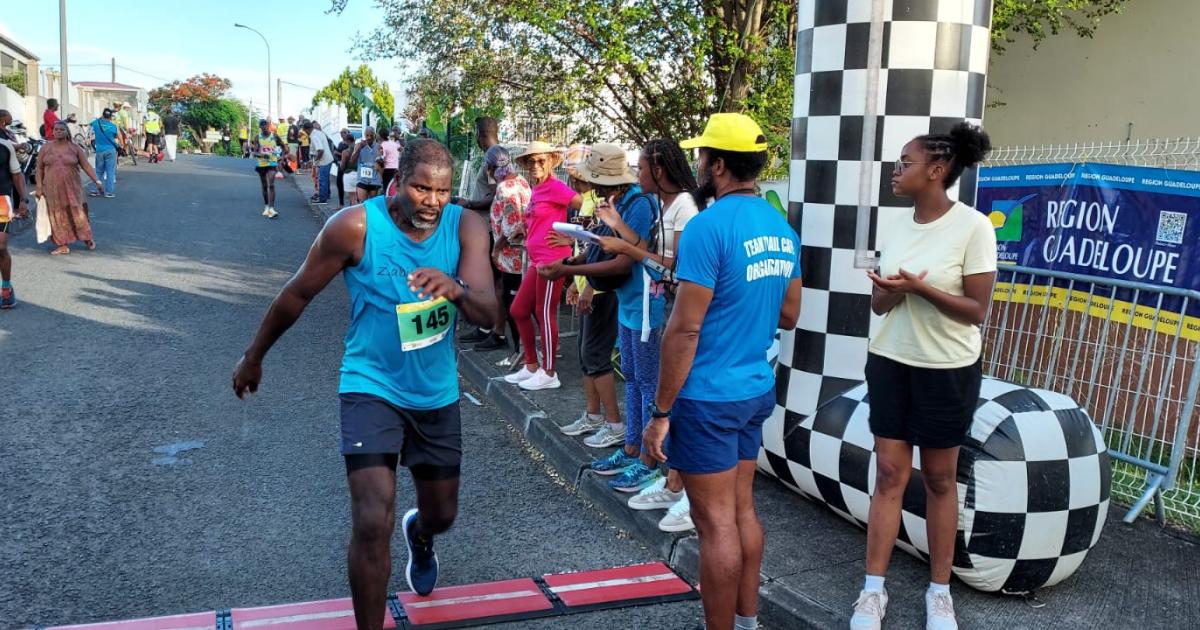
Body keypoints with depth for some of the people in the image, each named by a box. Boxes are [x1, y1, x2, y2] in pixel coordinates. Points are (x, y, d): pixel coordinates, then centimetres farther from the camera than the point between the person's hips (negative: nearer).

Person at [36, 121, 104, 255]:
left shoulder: (75, 148, 1)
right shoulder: (45, 148, 4)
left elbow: (86, 166, -1)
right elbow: (39, 168, 6)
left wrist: (96, 181, -10)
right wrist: (39, 187, 1)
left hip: (72, 188, -1)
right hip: (53, 189, 1)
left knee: (77, 213, 2)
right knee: (58, 216, 4)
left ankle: (87, 239, 19)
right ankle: (63, 245, 8)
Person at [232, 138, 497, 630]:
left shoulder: (466, 227, -13)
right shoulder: (356, 226, -20)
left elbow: (488, 312, -24)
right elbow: (298, 293, -6)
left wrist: (456, 288, -47)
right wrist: (254, 358, 6)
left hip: (437, 394, 4)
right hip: (372, 387, -3)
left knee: (442, 515, 20)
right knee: (373, 524, -17)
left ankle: (419, 535, 59)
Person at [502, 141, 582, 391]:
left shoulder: (554, 186, -11)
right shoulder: (536, 190, 14)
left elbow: (584, 205, -18)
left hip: (552, 259, -9)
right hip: (536, 260, 9)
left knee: (545, 314, -2)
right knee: (519, 310, 13)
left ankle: (549, 374, 10)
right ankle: (531, 366, 24)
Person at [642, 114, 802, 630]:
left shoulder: (709, 226, -18)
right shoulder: (782, 229, 6)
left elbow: (685, 329, -19)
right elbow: (788, 316, 16)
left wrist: (661, 411, -12)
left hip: (708, 396, -8)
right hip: (756, 389, 8)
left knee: (716, 523, 2)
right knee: (742, 510, 18)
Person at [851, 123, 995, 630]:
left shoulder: (973, 227, -14)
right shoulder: (894, 226, 3)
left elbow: (976, 310, -13)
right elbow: (879, 301, 7)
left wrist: (919, 288, -26)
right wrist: (891, 293, -16)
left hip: (947, 370, -4)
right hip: (890, 362, 4)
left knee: (939, 479, 8)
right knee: (889, 474, 6)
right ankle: (873, 589, 13)